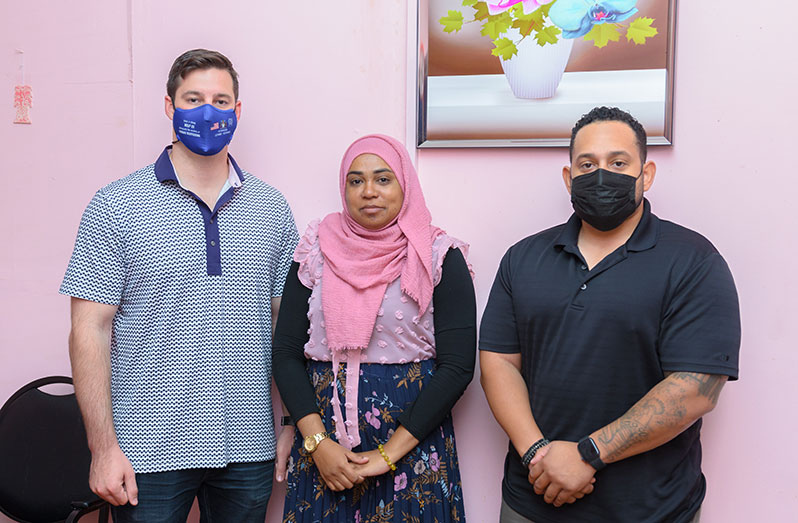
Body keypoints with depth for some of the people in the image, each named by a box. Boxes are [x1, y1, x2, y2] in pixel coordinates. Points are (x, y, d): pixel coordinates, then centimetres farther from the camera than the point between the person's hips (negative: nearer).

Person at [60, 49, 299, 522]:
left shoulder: (272, 208, 6)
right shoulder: (116, 206, -3)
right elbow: (90, 330, -6)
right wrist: (104, 447, -10)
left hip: (249, 448, 3)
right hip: (150, 451, -2)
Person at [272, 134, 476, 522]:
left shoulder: (440, 257, -4)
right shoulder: (318, 250, 3)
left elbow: (458, 366, -9)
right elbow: (286, 352, 1)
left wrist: (389, 454, -13)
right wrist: (318, 443, -10)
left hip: (413, 443, -2)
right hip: (322, 447, 2)